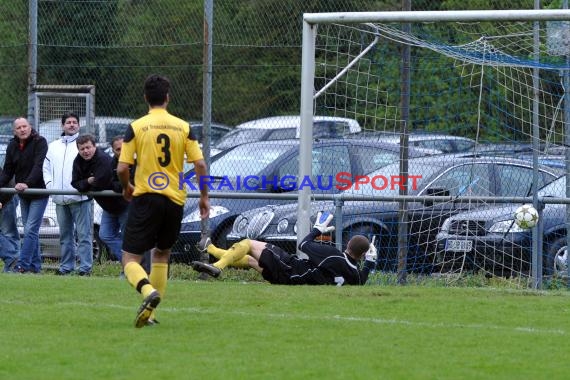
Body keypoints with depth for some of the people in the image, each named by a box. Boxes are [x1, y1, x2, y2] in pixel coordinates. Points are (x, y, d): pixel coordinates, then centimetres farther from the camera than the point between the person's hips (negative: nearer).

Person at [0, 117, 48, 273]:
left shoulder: (40, 142, -12)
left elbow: (38, 166, -23)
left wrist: (27, 183, -35)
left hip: (39, 193, -6)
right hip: (23, 195, 6)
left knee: (30, 230, -12)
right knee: (31, 231, 10)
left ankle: (23, 265, -16)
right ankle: (35, 265, 14)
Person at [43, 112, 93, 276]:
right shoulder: (53, 147, 19)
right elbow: (46, 168, 21)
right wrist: (50, 185, 5)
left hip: (80, 198, -5)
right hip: (60, 199, 5)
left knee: (84, 234, -8)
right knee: (65, 235, 10)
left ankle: (85, 267, -9)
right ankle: (66, 266, 15)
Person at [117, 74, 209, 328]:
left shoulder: (136, 127, -5)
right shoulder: (183, 127, 2)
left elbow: (122, 168, -7)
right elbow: (200, 164, -2)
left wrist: (126, 188, 14)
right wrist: (204, 197, 11)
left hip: (145, 198, -3)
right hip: (175, 200, 3)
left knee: (130, 258, 0)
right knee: (162, 254, 21)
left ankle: (148, 291, -30)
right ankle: (150, 312, 16)